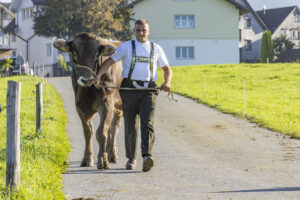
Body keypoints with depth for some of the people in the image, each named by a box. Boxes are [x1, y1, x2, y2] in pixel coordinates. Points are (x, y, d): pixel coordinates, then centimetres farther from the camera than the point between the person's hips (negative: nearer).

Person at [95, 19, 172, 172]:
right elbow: (109, 61, 4)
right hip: (129, 90, 0)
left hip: (148, 91, 0)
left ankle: (147, 157, -29)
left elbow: (167, 69, 20)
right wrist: (98, 76, -11)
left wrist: (167, 82, 0)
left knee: (147, 124, -16)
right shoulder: (126, 47, 9)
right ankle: (131, 159, 16)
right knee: (131, 126, 3)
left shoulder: (156, 49, 14)